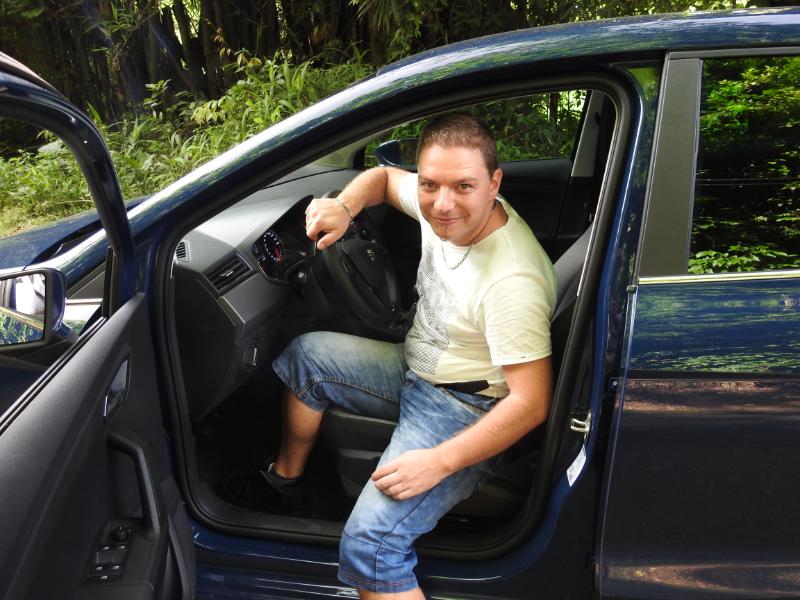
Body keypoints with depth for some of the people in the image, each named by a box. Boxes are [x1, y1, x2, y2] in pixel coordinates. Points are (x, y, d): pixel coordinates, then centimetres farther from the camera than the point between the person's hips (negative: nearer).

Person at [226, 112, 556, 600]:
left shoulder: (512, 280, -31)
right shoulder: (446, 210, -7)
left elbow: (531, 403, -28)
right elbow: (383, 177, 14)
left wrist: (439, 462, -30)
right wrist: (344, 208, -8)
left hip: (464, 413, -9)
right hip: (416, 372, 9)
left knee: (368, 545, -26)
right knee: (306, 354, 10)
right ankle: (287, 479, 29)